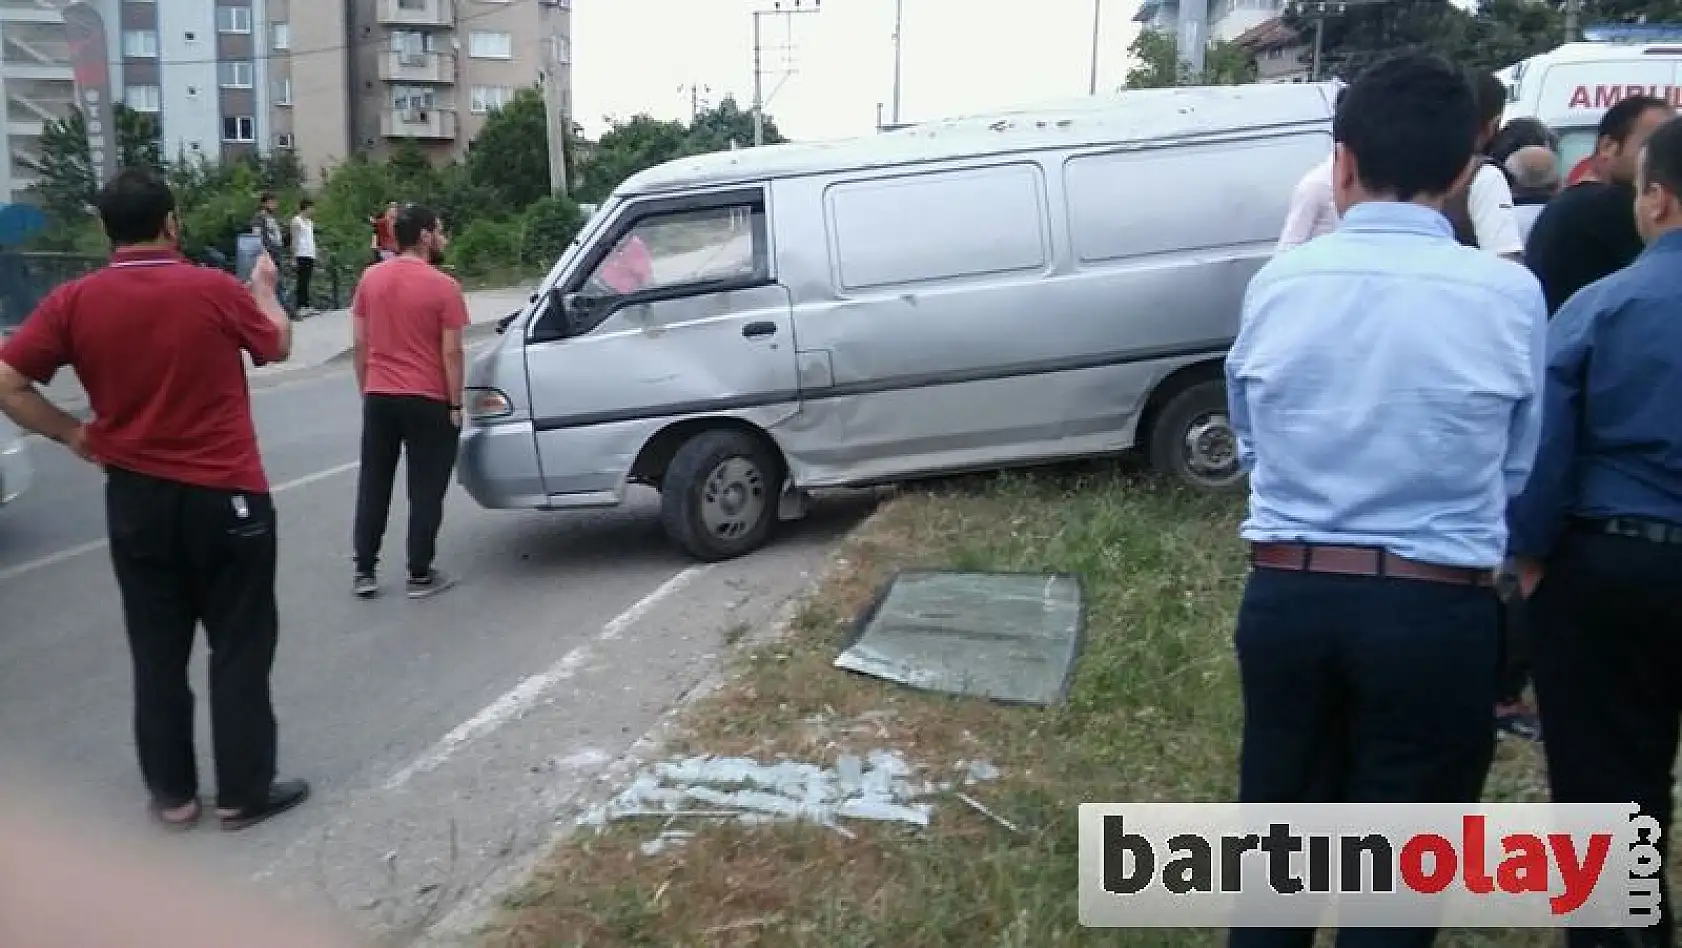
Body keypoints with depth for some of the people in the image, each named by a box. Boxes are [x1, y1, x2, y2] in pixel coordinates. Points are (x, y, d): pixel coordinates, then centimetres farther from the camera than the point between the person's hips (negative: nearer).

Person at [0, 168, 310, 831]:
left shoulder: (74, 301, -4)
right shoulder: (215, 290, -9)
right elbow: (278, 347, 9)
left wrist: (72, 434, 6)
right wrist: (265, 288, 27)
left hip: (134, 499, 3)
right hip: (225, 496, -3)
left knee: (157, 650, 13)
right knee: (240, 646, 7)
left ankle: (172, 794, 21)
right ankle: (244, 792, 13)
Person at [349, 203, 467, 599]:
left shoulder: (370, 278, 5)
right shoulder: (443, 286, -11)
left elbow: (360, 344, 7)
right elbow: (451, 352, -12)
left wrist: (366, 391, 16)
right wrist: (455, 405, -5)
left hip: (378, 397, 5)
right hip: (428, 400, -5)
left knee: (373, 485, 12)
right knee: (425, 489, 4)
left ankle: (363, 572, 15)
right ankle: (420, 575, 8)